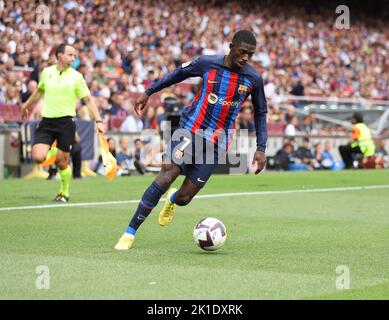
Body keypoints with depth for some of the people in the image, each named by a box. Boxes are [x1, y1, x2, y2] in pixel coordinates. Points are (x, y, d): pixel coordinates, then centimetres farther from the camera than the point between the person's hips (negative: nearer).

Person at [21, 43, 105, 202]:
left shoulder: (76, 76, -3)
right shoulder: (46, 72, 6)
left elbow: (88, 99, -1)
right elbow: (39, 91, 26)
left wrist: (98, 121, -10)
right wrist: (27, 105, 38)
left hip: (66, 121, -2)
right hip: (47, 121, 2)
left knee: (62, 163, -3)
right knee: (38, 157, -14)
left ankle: (64, 192, 22)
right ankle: (54, 151, 20)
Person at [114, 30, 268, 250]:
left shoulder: (254, 78, -3)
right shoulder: (208, 63, -6)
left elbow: (261, 113, 9)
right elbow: (179, 73, 12)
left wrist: (261, 149, 2)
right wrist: (149, 92, 15)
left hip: (216, 144, 1)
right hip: (190, 130, -1)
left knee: (184, 198, -2)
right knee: (165, 177, -21)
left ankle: (172, 200, 41)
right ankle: (130, 233, -12)